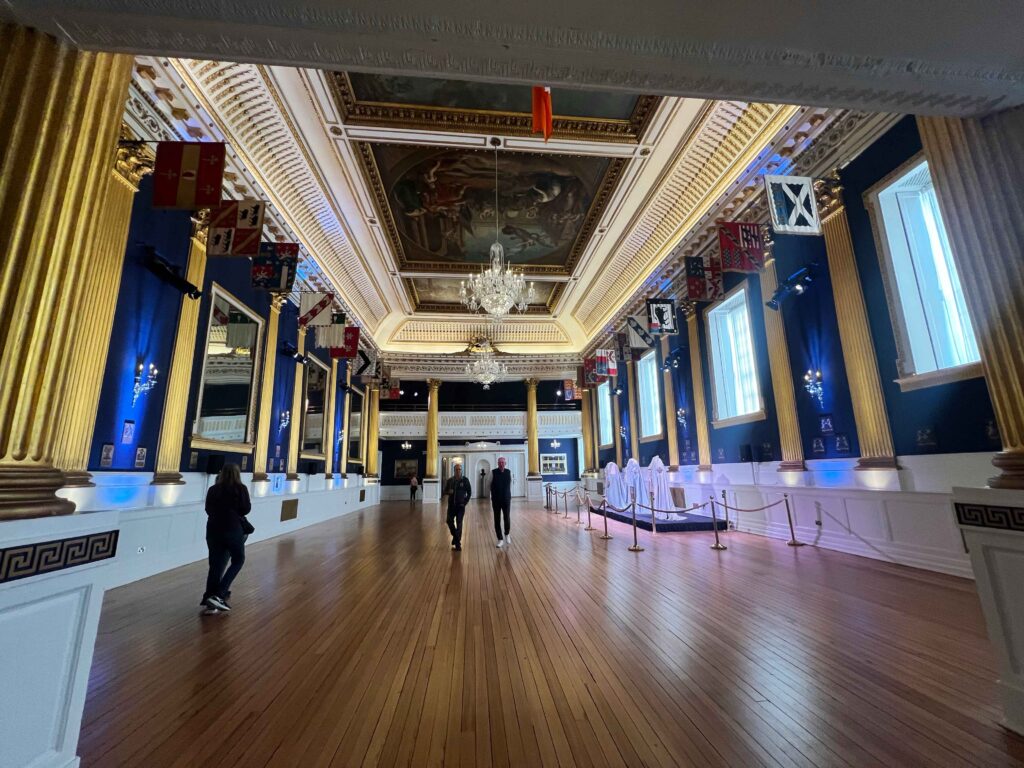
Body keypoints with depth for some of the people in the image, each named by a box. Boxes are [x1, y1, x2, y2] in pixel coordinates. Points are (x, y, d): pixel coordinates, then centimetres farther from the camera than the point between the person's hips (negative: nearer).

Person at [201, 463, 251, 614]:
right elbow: (246, 509, -6)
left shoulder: (213, 489, 7)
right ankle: (218, 595, -1)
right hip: (233, 529, -4)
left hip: (213, 530, 5)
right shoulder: (241, 488, -6)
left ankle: (210, 602, 9)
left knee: (215, 566, 9)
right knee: (238, 561, 11)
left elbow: (208, 510, 15)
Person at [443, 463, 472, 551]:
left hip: (460, 505, -3)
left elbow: (469, 492, 1)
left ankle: (458, 544, 4)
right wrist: (448, 492, -12)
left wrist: (465, 502, -6)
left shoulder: (465, 480, -4)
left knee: (459, 524, -3)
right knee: (449, 521, 5)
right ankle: (455, 536, 33)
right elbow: (445, 491, 10)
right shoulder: (450, 480, 4)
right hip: (451, 505, 3)